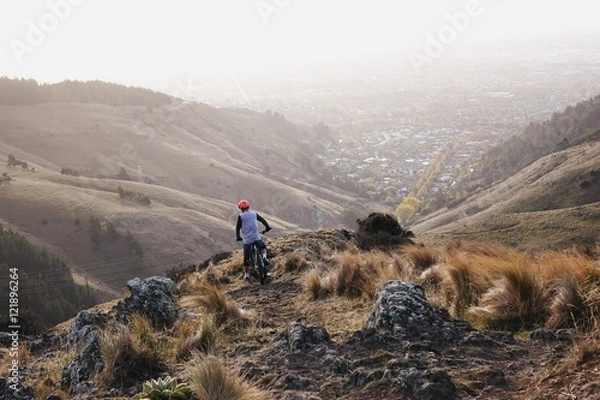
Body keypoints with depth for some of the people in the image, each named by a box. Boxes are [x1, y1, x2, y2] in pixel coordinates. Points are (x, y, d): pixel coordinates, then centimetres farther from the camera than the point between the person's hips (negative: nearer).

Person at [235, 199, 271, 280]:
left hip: (246, 240, -2)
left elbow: (238, 227, -4)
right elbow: (262, 220, 11)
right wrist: (267, 227, 26)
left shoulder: (241, 216, -3)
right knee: (263, 247, 29)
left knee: (246, 258, 9)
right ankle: (264, 257, 0)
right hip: (256, 237, 2)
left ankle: (246, 274, 14)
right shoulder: (254, 214, 7)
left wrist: (238, 237, 9)